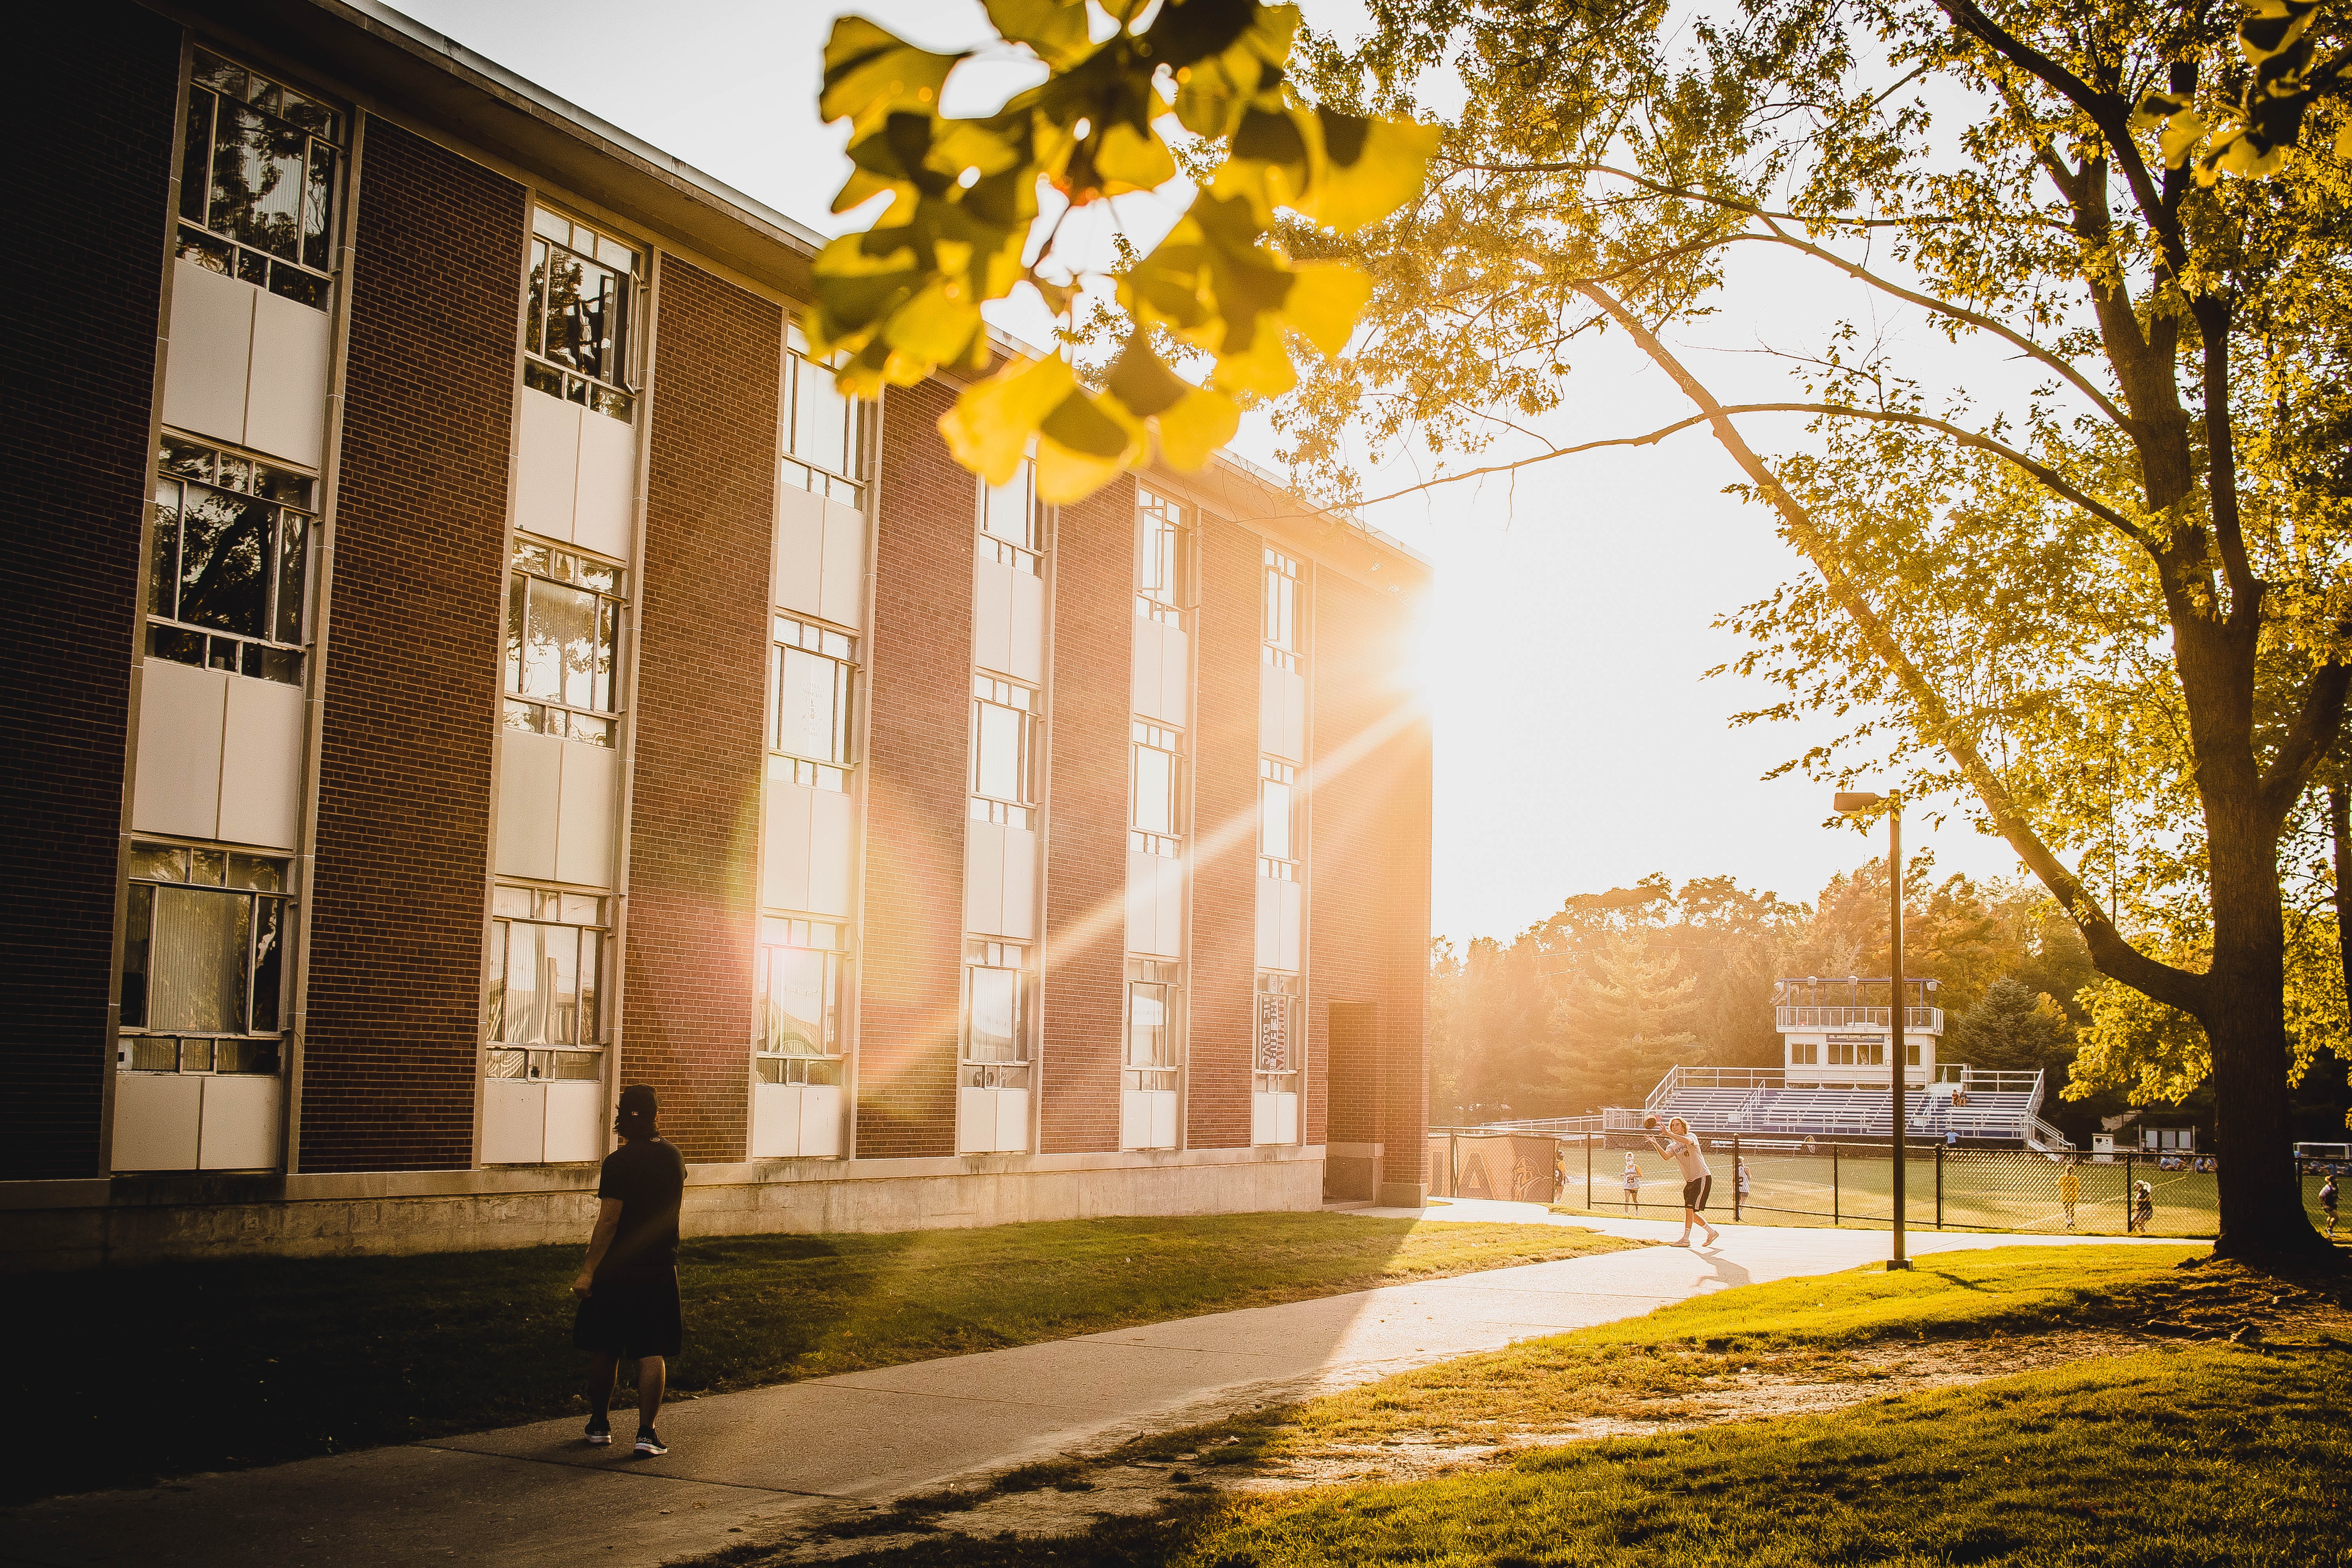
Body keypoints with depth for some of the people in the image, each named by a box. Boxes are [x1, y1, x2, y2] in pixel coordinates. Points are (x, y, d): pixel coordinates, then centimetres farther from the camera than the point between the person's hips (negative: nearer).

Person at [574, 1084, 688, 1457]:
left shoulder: (619, 1163, -14)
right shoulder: (673, 1156, 3)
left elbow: (608, 1221, -18)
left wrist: (588, 1271, -14)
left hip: (616, 1271, -3)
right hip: (661, 1269, 3)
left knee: (605, 1350, 13)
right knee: (653, 1354, 2)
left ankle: (599, 1424, 25)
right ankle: (647, 1432, -7)